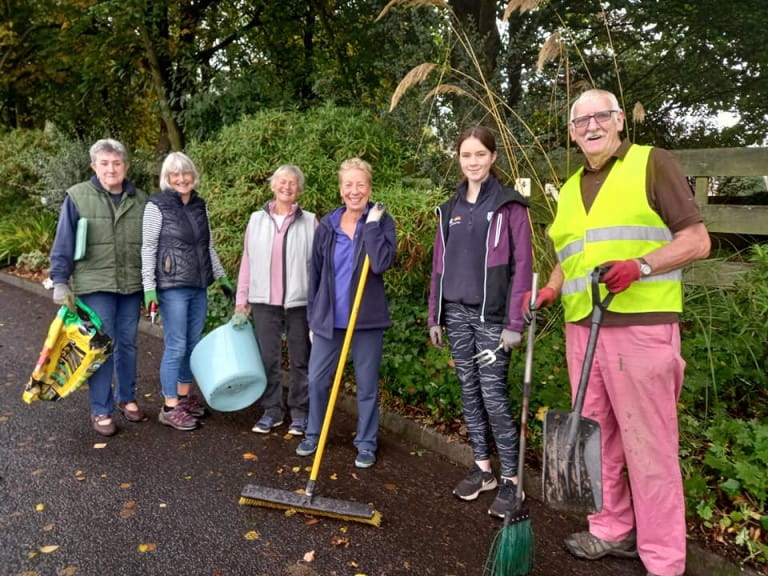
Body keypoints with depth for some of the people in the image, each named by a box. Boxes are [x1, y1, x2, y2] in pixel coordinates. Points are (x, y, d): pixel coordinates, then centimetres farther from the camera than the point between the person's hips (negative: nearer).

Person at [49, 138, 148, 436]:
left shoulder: (140, 200, 6)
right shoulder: (77, 197, -4)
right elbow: (64, 244, -2)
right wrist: (60, 282, -8)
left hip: (132, 285, 3)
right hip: (95, 286, -3)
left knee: (128, 344, 13)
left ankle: (126, 398, 29)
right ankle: (100, 411, 12)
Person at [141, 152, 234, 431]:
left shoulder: (200, 206, 9)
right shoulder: (157, 206, -7)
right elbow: (148, 249, -8)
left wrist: (222, 277, 18)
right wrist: (149, 288, -13)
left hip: (199, 287, 6)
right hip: (172, 288, -6)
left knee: (193, 344, 12)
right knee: (176, 347, -3)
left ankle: (184, 396, 27)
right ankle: (170, 407, 9)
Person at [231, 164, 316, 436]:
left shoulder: (309, 222, 0)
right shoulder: (257, 220, 7)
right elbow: (247, 262, 8)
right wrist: (241, 303, 5)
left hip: (300, 301, -2)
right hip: (264, 301, 2)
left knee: (300, 361, 7)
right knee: (268, 358, 9)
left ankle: (299, 412, 21)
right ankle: (272, 410, 23)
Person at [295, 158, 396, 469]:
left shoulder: (381, 221, -5)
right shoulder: (327, 225, 4)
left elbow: (381, 264, -22)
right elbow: (315, 274, 9)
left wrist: (371, 224, -17)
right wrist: (312, 318, 9)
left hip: (367, 318, -3)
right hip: (328, 317, 3)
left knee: (367, 385, 8)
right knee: (316, 379, 10)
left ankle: (366, 444, 24)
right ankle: (313, 435, 32)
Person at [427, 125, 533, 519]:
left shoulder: (509, 206, -3)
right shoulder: (450, 210, 12)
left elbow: (522, 266, -8)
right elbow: (439, 265, 13)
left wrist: (515, 323, -13)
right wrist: (435, 317, 10)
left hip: (491, 315, -5)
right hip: (456, 314, 5)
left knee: (493, 396, -5)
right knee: (469, 391, 11)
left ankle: (510, 478, 9)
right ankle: (482, 467, 24)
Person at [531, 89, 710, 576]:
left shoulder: (653, 163, 1)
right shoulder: (570, 188, 19)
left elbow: (696, 240, -4)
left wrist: (640, 266, -20)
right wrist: (550, 290, 8)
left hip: (641, 326, -6)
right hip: (581, 329, 6)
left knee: (648, 444, -1)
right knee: (596, 437, 13)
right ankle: (612, 530, 29)